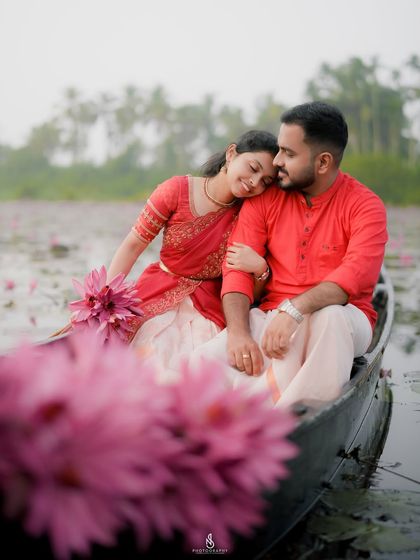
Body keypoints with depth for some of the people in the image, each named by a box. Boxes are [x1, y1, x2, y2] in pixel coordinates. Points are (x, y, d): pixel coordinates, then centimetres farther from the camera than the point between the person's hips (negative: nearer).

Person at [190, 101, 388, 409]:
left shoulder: (364, 205, -4)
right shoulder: (264, 198, 6)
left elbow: (358, 272, -21)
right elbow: (237, 267, -2)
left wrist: (294, 310, -35)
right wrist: (238, 332, -20)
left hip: (339, 322, -2)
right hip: (271, 317, 3)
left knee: (331, 316, -40)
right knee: (202, 361, -23)